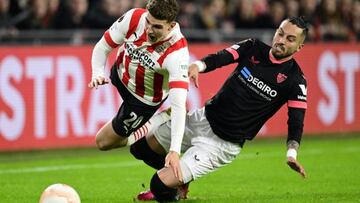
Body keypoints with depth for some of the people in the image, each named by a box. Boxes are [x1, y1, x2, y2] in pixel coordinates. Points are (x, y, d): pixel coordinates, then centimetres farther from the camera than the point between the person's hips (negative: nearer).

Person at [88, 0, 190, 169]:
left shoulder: (177, 54, -42)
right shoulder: (134, 18, -31)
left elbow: (178, 105, -47)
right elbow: (102, 47, -15)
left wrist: (175, 151, -55)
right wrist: (98, 73, -35)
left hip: (143, 100, -5)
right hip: (120, 73, 5)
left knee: (104, 142, 0)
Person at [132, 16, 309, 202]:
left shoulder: (295, 81, -12)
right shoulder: (253, 48, -1)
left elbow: (296, 121, -15)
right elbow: (219, 58, -15)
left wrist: (291, 153, -34)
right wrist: (198, 66, -38)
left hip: (222, 143, -6)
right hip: (203, 118, 6)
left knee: (160, 184, -15)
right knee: (142, 146, 18)